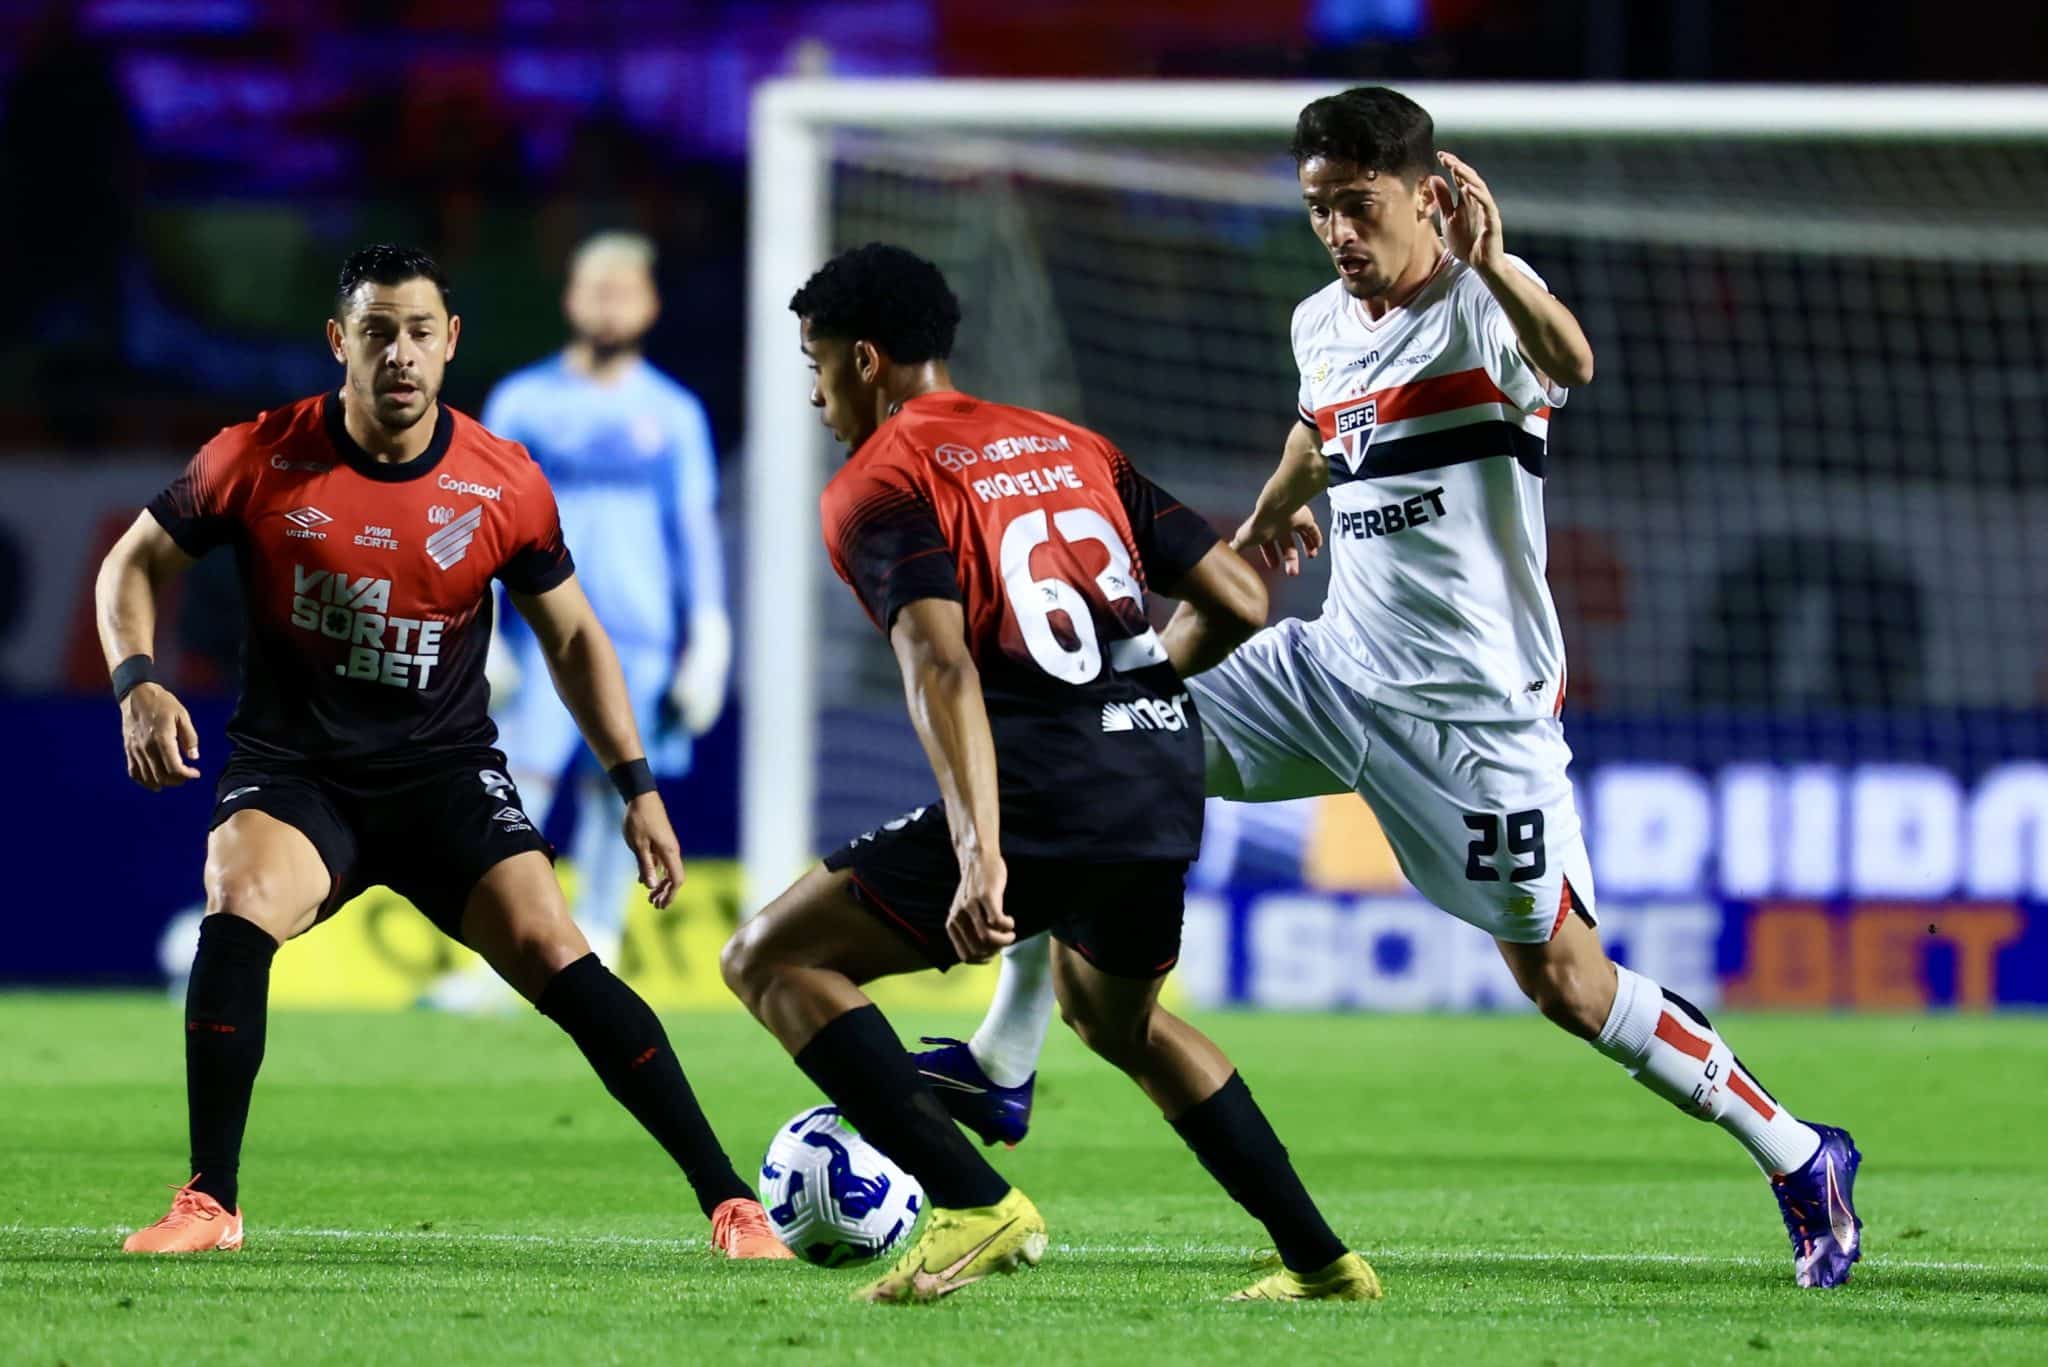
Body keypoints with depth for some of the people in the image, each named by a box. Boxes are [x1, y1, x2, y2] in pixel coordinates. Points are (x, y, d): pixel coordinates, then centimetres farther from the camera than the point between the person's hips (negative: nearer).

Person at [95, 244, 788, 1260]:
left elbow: (573, 639, 9)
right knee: (239, 911, -30)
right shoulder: (259, 461, -8)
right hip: (292, 768, -1)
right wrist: (138, 684, -12)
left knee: (556, 959, -16)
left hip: (445, 773, 1)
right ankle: (209, 1205, -18)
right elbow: (136, 562, 6)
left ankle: (730, 1202, -10)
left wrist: (636, 787, 3)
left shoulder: (506, 487, -5)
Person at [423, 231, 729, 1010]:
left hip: (639, 642, 1)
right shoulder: (521, 403, 6)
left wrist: (708, 644, 3)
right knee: (517, 790, -10)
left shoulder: (673, 414, 8)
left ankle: (594, 963, 6)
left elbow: (696, 532, 9)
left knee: (613, 797, 1)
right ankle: (498, 966, -10)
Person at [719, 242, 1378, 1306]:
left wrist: (979, 856, -28)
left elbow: (942, 670, -18)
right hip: (1168, 782, 8)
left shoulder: (877, 487, -1)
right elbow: (1239, 602, 15)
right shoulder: (1071, 448, 20)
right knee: (1115, 1016, 35)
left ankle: (974, 1205, -13)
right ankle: (1319, 1259, 30)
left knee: (771, 960, 1)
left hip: (1046, 793, -8)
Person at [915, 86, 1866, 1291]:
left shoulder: (1481, 305, -15)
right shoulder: (1322, 327, 8)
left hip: (1478, 707, -7)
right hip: (1338, 669, 7)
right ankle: (1001, 1068, 4)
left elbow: (1569, 362, -40)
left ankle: (1799, 1157, 10)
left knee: (1564, 980, -7)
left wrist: (1493, 263, -57)